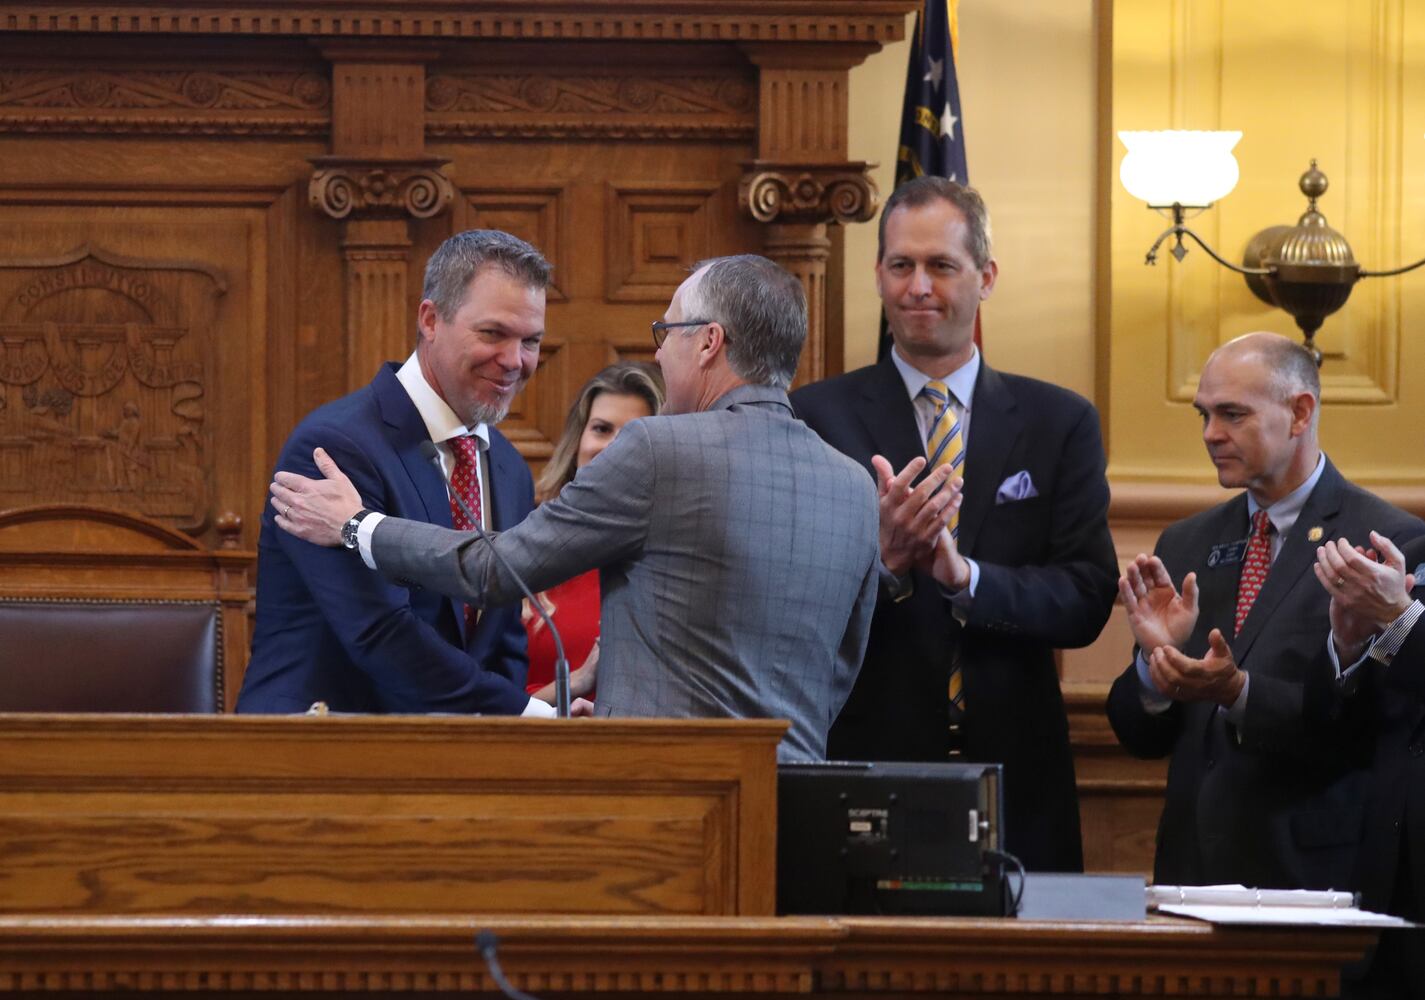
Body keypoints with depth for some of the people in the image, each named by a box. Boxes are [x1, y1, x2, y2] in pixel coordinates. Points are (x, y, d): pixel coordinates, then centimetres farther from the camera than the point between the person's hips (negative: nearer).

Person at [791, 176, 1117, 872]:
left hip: (1014, 779, 1)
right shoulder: (819, 418, 4)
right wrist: (881, 562, -23)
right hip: (865, 763, -1)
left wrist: (964, 577, -17)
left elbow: (1088, 601, -1)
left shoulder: (1061, 423, 9)